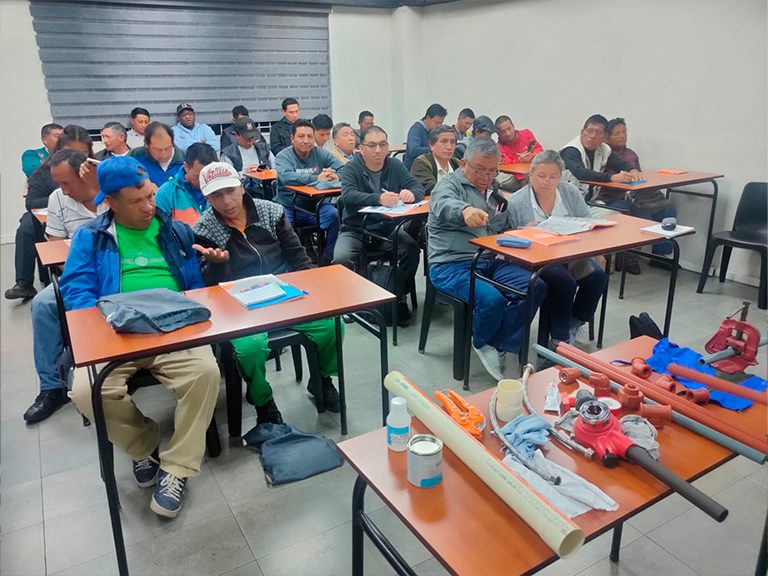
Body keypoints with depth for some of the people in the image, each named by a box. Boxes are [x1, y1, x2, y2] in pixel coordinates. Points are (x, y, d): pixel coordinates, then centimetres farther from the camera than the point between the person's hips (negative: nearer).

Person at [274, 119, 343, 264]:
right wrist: (317, 178, -34)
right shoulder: (283, 157, -4)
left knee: (337, 216, -24)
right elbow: (286, 177, -25)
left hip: (317, 206, 2)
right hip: (289, 207, -2)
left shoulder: (322, 154, 3)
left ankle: (328, 260, -5)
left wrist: (336, 177, -31)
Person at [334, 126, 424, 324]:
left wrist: (411, 193, -33)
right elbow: (348, 195, -27)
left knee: (412, 249, -24)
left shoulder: (395, 165, 2)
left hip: (387, 228, 2)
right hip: (355, 229, -2)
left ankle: (400, 297, -3)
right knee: (341, 259, -29)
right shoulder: (351, 168, -8)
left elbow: (419, 187, -7)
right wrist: (379, 198, -44)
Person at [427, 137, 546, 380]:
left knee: (536, 287, -16)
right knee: (492, 300, -32)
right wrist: (465, 210, -54)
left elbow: (501, 232, 32)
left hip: (490, 262, 7)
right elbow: (444, 205, -30)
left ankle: (497, 346, -6)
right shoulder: (450, 185, -3)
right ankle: (480, 342, 3)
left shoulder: (494, 194, 21)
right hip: (452, 265, -7)